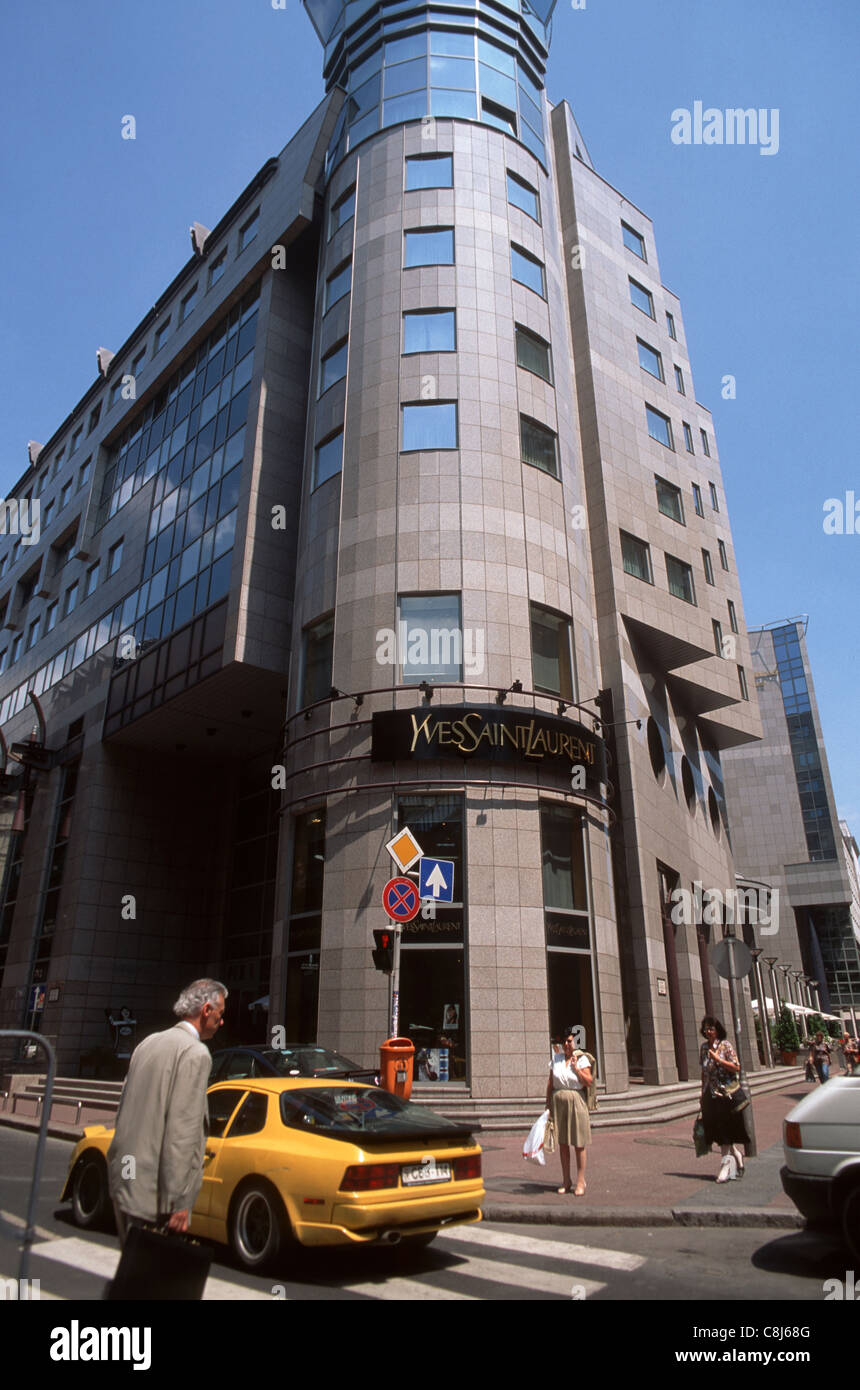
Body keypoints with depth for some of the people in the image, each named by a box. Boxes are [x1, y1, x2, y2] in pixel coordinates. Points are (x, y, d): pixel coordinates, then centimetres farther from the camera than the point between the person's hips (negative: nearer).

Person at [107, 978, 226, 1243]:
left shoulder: (149, 1043, 10)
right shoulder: (195, 1054, -16)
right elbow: (182, 1129, -20)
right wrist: (179, 1201, -18)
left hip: (122, 1175, 9)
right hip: (150, 1190, -9)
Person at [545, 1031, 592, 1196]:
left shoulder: (581, 1059, -1)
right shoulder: (556, 1058, 6)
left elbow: (589, 1081, -9)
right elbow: (550, 1083, 8)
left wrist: (576, 1067, -12)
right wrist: (548, 1103, 5)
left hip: (575, 1101, -3)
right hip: (558, 1101, 3)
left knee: (579, 1144, 3)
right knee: (562, 1143, 9)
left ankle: (580, 1182, 12)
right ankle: (566, 1181, 19)